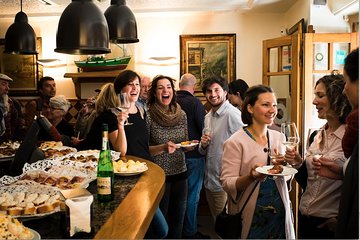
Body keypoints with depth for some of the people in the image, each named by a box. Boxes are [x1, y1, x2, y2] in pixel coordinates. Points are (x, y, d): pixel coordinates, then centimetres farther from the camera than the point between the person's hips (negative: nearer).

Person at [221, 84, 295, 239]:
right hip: (251, 219, -5)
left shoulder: (279, 137, 4)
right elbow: (227, 184, -16)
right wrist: (251, 177, -32)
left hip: (281, 213, 5)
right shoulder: (235, 142, -15)